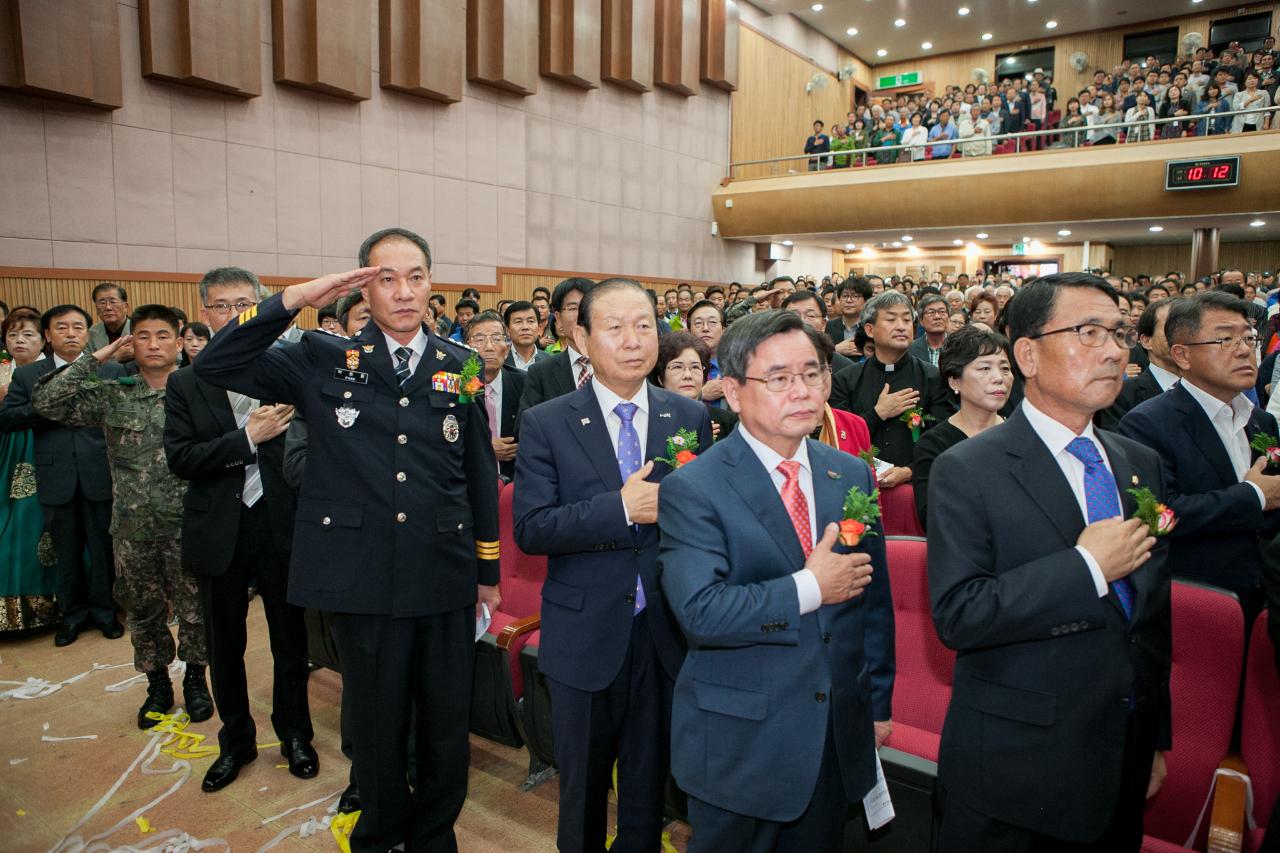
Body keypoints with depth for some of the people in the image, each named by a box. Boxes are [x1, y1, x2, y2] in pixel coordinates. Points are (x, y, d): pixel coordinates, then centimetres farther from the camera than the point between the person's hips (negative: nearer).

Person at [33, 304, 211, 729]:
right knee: (143, 612, 15)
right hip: (132, 528, 2)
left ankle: (195, 679, 28)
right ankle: (158, 684, 33)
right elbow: (46, 402, -8)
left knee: (193, 609, 8)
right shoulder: (111, 396, 3)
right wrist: (95, 359, -8)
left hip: (186, 525, -2)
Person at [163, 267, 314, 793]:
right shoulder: (185, 384, 1)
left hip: (280, 527, -1)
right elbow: (180, 459, -9)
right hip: (218, 532, 2)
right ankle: (236, 740, 37)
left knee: (290, 640, 13)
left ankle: (294, 734, 34)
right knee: (225, 647, 16)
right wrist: (249, 438, -19)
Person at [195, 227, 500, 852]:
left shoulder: (460, 365, 4)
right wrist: (292, 300, -13)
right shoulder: (324, 361, 1)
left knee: (447, 725, 14)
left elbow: (480, 472, 7)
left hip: (446, 579, 1)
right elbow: (214, 367, -5)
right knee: (378, 727, 17)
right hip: (363, 581, -1)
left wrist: (489, 570, 8)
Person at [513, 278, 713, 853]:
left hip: (667, 632, 2)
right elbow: (530, 529, -15)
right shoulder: (545, 423, -8)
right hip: (585, 637, -1)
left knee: (650, 780, 20)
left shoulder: (691, 417, -1)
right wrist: (621, 508, -25)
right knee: (582, 783, 20)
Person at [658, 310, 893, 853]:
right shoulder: (692, 489, -16)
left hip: (840, 740, 5)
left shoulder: (853, 475, 2)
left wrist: (878, 702, 12)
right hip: (739, 744, -4)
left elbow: (874, 599, 8)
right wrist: (808, 588, -23)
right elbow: (699, 611, -25)